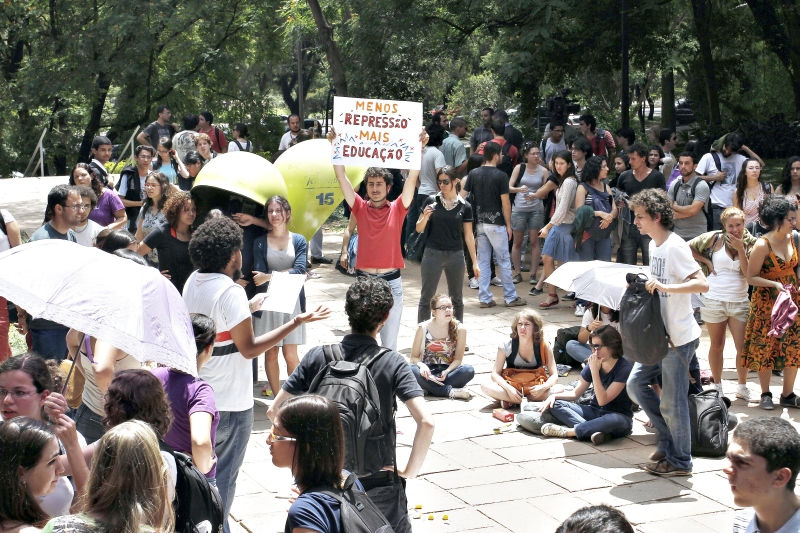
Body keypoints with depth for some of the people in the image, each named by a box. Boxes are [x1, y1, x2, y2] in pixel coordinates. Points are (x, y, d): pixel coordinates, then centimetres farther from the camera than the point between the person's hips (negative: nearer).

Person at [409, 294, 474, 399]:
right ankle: (451, 391, -30)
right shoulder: (423, 328, -4)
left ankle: (431, 388, -26)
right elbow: (414, 357, -1)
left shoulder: (459, 329, -4)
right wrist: (422, 365, -24)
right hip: (427, 371, 0)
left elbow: (458, 359, -1)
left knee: (468, 371, -30)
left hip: (448, 371, 0)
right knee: (409, 369, -33)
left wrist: (447, 371, -21)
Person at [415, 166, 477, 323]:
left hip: (455, 255, 1)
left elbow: (468, 236, 5)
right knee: (426, 297, 0)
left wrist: (475, 262, 4)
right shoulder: (431, 201, -2)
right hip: (433, 254, -1)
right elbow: (419, 229, 3)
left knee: (456, 298, 10)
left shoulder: (464, 206, 0)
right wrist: (425, 217, -18)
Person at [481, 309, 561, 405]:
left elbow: (554, 376, -9)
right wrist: (509, 389, -30)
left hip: (534, 389, 0)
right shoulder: (506, 346, -10)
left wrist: (543, 387, -31)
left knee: (559, 389, -29)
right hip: (511, 388, 0)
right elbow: (495, 374, -11)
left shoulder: (544, 347, -9)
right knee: (486, 387, -29)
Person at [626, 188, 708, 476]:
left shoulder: (675, 247, -19)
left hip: (679, 337, -9)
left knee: (672, 401, 0)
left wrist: (664, 287, -33)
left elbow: (702, 283, -27)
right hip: (659, 334, 9)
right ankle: (668, 439, 25)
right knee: (636, 383, 12)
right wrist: (643, 284, 8)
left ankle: (679, 461, 15)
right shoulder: (653, 245, 9)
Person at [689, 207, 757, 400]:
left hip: (739, 302, 1)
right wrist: (706, 261, -4)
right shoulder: (715, 238, -3)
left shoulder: (750, 244, 1)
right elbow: (688, 247, 2)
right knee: (717, 345, 11)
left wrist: (740, 249, -15)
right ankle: (717, 386, 24)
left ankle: (742, 387, 17)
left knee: (743, 347, 0)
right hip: (714, 300, -1)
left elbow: (749, 273, -9)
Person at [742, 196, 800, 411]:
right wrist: (774, 284, -23)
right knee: (766, 349, 5)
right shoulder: (763, 245, -16)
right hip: (767, 303, -5)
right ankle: (765, 394, 19)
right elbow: (751, 277, -13)